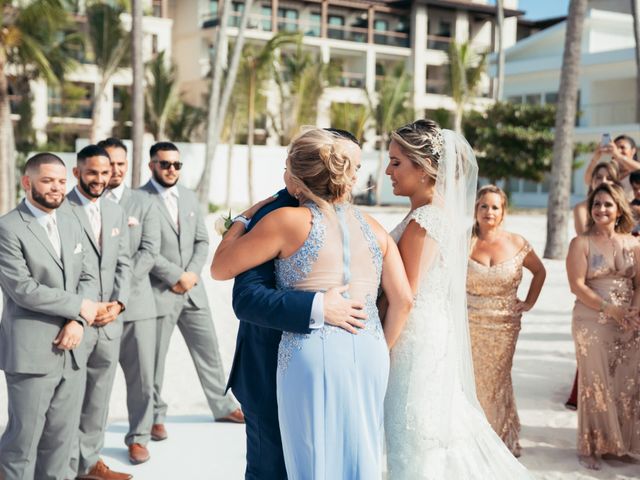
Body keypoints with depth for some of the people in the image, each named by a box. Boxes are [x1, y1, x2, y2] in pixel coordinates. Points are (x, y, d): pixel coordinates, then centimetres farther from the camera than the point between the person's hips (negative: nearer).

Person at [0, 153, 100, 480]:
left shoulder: (72, 224, 13)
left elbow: (88, 278, 10)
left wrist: (77, 321, -8)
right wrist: (78, 306, -11)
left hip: (69, 350, 6)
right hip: (30, 352, -6)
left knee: (62, 435, 13)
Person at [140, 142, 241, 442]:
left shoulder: (189, 197, 11)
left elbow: (202, 241, 11)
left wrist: (192, 273, -5)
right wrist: (175, 276, -15)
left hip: (192, 289, 6)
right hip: (158, 292, -6)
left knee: (208, 350, 13)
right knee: (154, 359, 4)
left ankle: (222, 406, 26)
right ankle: (156, 416, 18)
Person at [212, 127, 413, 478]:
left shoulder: (288, 220, -6)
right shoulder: (372, 228, 8)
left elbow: (219, 269, 1)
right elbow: (403, 300, 5)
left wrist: (244, 217, 14)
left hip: (314, 356, -5)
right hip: (369, 355, 5)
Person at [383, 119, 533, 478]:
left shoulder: (423, 220, -18)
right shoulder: (445, 210, 10)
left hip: (416, 337, -9)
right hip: (435, 332, 9)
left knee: (415, 443, 1)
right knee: (446, 430, 18)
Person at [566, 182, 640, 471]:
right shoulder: (581, 244, -2)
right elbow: (577, 286, -9)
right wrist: (610, 309, -16)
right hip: (592, 324, -3)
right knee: (595, 385, 0)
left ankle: (617, 444, 21)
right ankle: (590, 448, 13)